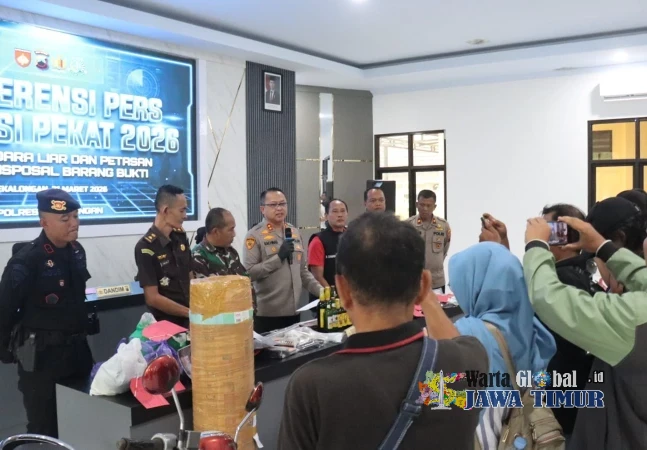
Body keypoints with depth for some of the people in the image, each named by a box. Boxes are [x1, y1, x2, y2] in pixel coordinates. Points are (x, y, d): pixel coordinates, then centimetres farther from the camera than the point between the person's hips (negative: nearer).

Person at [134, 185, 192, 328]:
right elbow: (153, 298, -17)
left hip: (189, 319, 5)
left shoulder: (181, 237, 2)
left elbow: (190, 279, 8)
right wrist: (191, 313, -15)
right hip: (167, 323, -5)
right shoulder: (146, 247, -16)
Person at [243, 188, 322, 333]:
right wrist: (278, 257, -17)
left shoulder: (294, 232, 12)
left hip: (293, 312, 5)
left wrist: (321, 291, 7)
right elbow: (248, 273, -15)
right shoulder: (255, 235, -7)